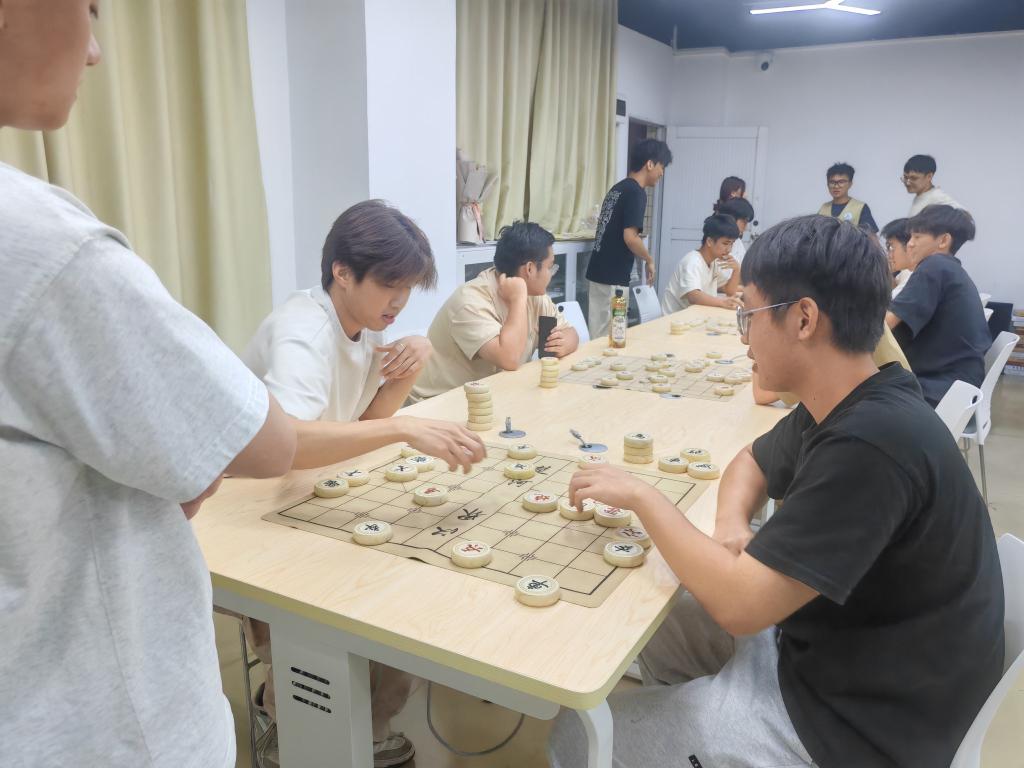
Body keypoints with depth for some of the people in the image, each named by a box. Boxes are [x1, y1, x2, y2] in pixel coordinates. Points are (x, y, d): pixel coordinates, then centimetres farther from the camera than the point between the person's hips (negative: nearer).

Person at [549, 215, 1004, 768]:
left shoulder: (870, 444, -31)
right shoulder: (848, 408, -1)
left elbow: (739, 604, -31)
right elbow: (753, 462, 16)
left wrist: (642, 495, -18)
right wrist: (732, 523, -6)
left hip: (852, 719, -8)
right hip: (825, 646, 9)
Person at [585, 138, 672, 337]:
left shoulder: (617, 188, 14)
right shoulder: (636, 193, -13)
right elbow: (630, 237, -21)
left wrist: (640, 257, 24)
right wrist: (649, 260, -5)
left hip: (599, 271, 9)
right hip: (613, 277, -9)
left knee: (598, 332, 12)